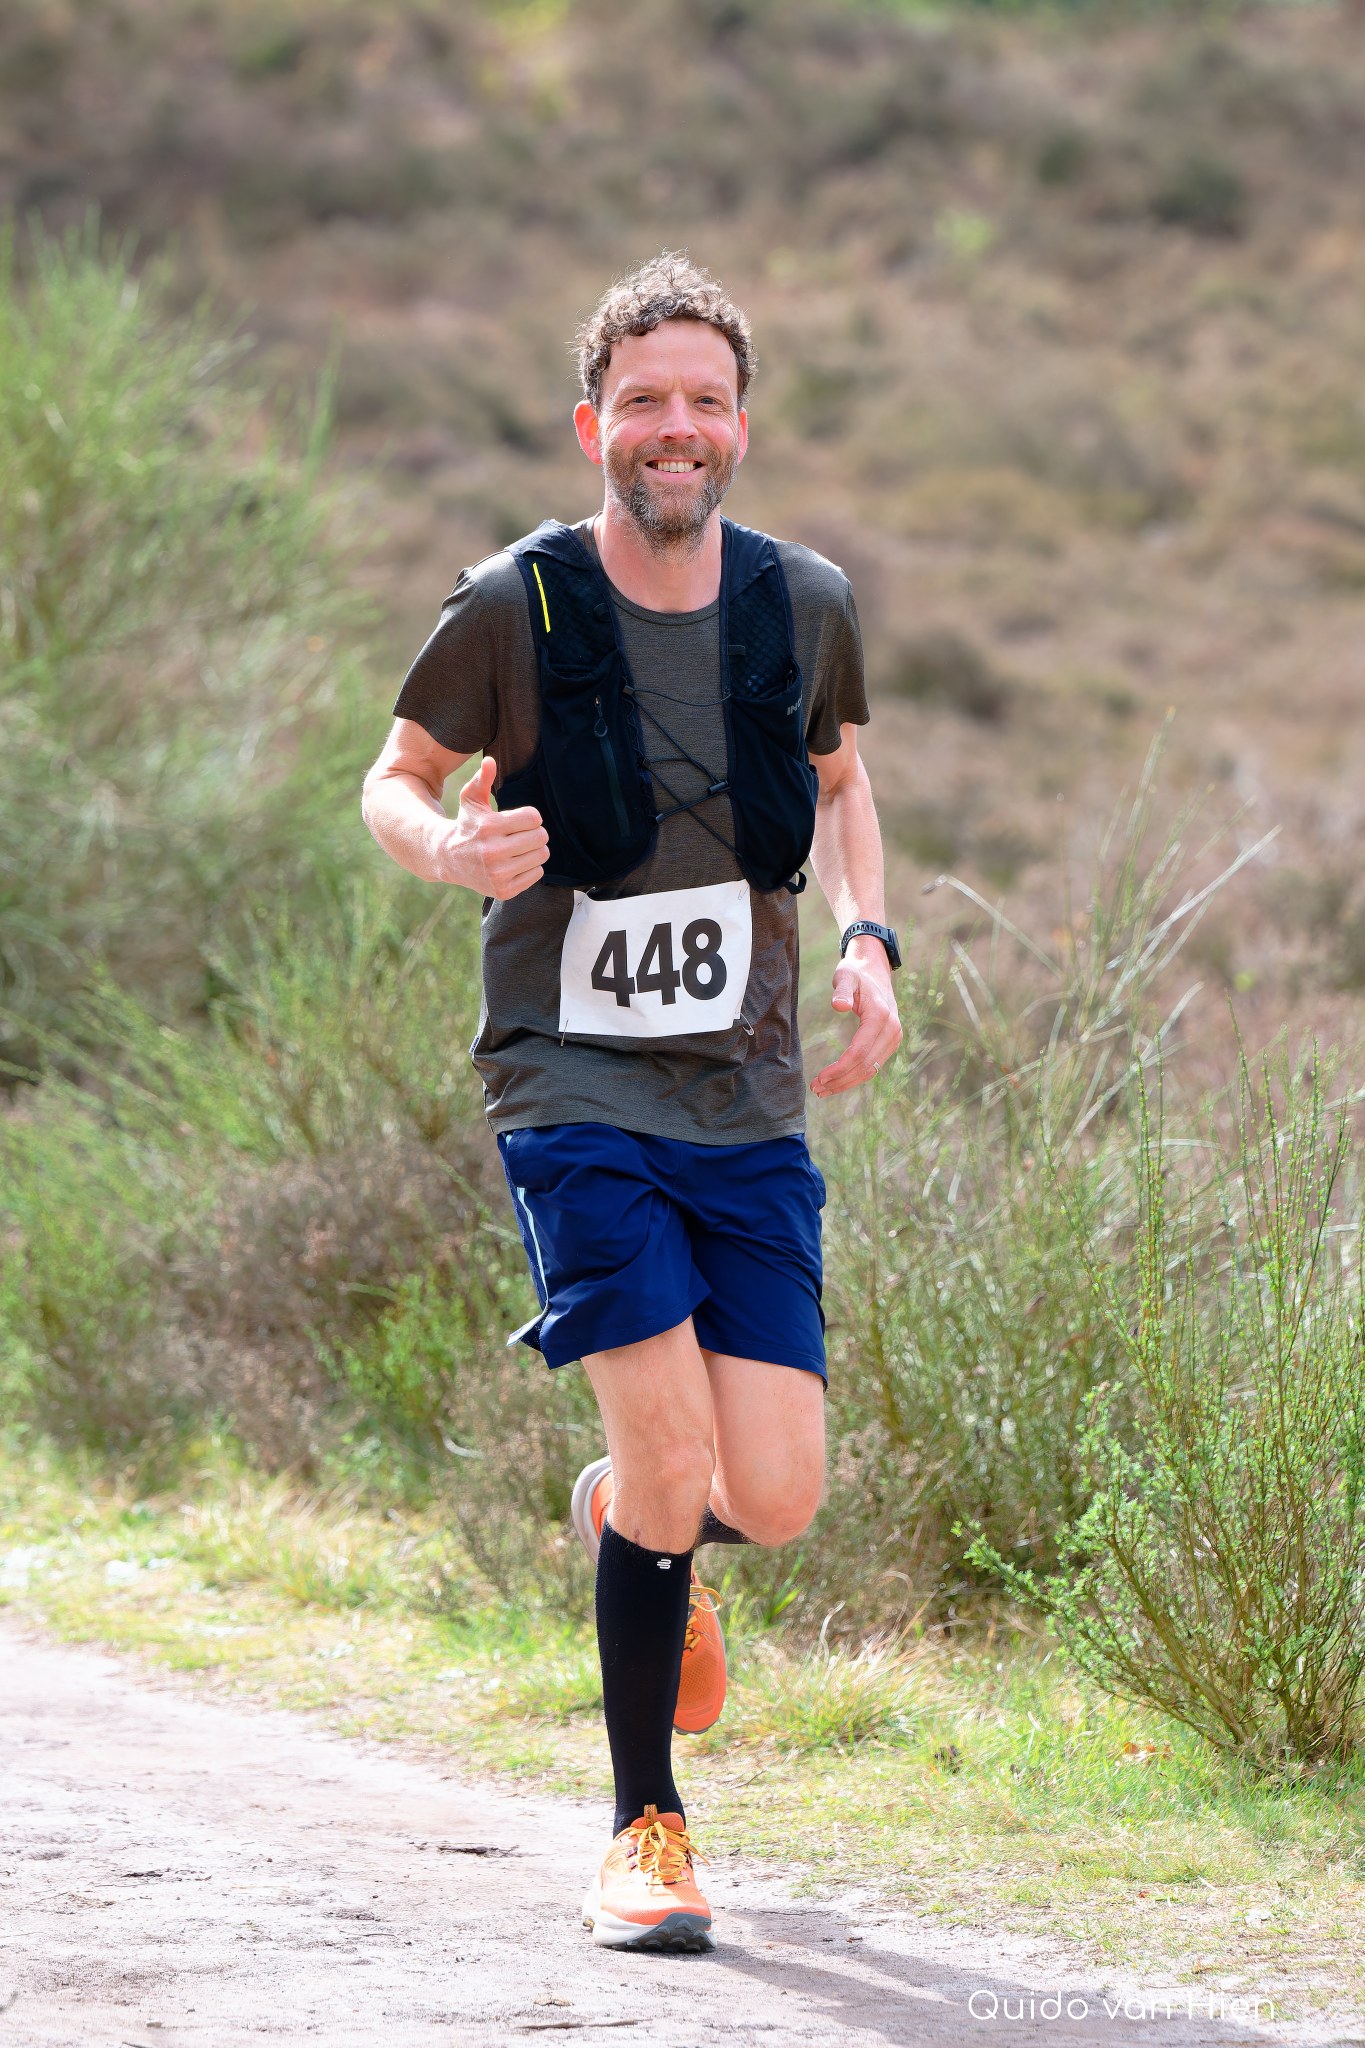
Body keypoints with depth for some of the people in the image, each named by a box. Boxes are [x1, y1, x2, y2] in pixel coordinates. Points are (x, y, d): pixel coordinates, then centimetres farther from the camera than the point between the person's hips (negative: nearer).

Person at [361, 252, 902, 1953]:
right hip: (573, 1091, -3)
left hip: (748, 1103, 3)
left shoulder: (804, 606, 3)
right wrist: (453, 849, -16)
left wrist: (866, 941, 5)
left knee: (774, 1494, -4)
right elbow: (396, 779, 7)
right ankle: (645, 1829, 4)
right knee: (673, 1447, -16)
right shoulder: (513, 609, -6)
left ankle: (638, 1526, 36)